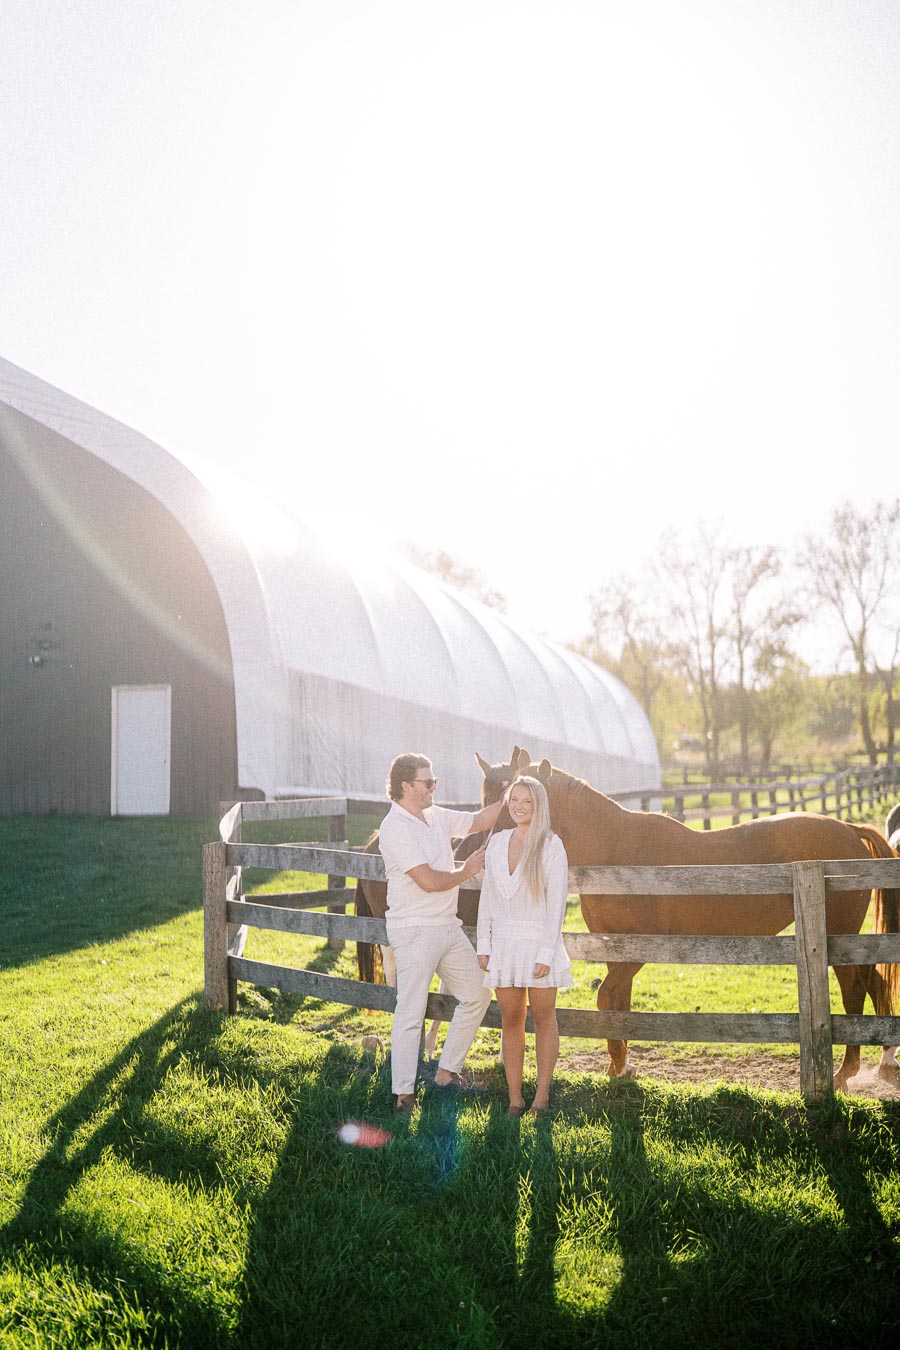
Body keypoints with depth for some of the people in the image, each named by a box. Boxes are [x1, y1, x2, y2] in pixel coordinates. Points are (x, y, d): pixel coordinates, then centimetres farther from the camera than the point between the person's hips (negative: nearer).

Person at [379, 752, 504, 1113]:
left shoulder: (437, 817, 10)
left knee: (477, 994, 14)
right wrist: (467, 870, -7)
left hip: (449, 927, 9)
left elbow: (482, 820, 21)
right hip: (414, 931, -9)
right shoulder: (395, 828, -17)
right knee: (411, 1012, -4)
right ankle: (402, 1094, 5)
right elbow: (429, 881, -22)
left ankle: (446, 1071, 24)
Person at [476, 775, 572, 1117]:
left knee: (543, 1018, 8)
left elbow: (557, 903, -10)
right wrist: (483, 945, 4)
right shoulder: (497, 842, 5)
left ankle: (542, 1096, 16)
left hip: (539, 941, -4)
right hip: (504, 943, 4)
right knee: (511, 1021, 8)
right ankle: (514, 1099, 15)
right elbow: (487, 897, 9)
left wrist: (546, 954, -14)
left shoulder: (551, 846, -8)